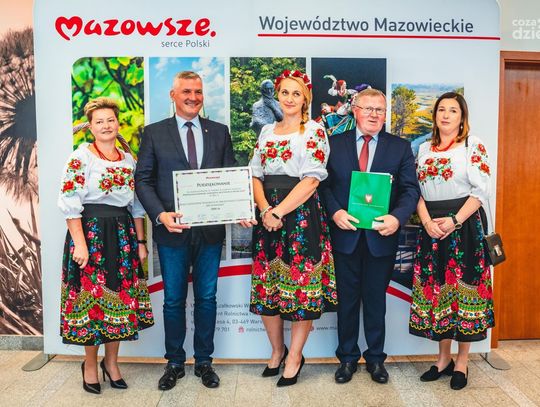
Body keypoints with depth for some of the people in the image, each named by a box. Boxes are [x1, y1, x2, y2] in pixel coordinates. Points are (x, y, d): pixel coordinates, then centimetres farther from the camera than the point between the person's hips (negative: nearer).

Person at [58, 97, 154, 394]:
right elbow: (70, 203, -10)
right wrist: (79, 244, -16)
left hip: (123, 235, 5)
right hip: (91, 233, -5)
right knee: (92, 297, 2)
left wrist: (141, 242, 10)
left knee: (120, 297, 8)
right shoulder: (81, 157, -4)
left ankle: (111, 361, 26)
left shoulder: (129, 159, 11)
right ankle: (90, 365, 23)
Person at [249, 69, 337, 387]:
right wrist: (265, 210, -7)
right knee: (266, 284, 9)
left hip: (302, 215, -5)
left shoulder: (315, 131, -2)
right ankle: (277, 349, 30)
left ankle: (295, 357, 18)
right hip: (268, 214, 5)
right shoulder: (267, 132, 15)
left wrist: (279, 212, -15)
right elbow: (256, 176, 10)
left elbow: (311, 180, -11)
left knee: (302, 285, 0)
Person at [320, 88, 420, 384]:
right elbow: (324, 184, 1)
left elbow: (410, 189, -2)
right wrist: (335, 212, -16)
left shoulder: (400, 147, 4)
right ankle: (347, 357, 29)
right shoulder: (334, 144, 4)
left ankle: (375, 357, 31)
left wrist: (397, 217, -19)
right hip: (345, 234, 0)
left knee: (376, 301, 13)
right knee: (347, 299, 12)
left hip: (381, 236, 0)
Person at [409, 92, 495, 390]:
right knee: (435, 288, 7)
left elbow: (481, 190, -8)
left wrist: (454, 220, -18)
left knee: (463, 287, 2)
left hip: (465, 225, -4)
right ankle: (443, 358, 22)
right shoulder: (424, 149, 12)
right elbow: (417, 190, 7)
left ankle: (462, 361, 17)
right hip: (431, 228, 4)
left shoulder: (474, 145, 0)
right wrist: (427, 221, -9)